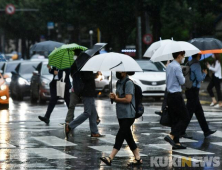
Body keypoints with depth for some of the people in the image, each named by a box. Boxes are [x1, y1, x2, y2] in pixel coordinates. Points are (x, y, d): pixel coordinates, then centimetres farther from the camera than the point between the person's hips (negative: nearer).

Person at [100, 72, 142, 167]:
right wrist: (114, 97, -3)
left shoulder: (128, 83, -13)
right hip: (121, 115, 9)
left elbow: (128, 99, -19)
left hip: (128, 115, -9)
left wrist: (116, 99, -7)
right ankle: (138, 158, 16)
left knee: (120, 136, -11)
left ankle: (110, 158, -17)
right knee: (128, 137, 11)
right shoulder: (119, 83, 15)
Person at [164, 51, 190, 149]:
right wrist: (184, 77, 7)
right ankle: (171, 136, -17)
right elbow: (182, 81, -13)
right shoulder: (177, 67, -15)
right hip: (176, 95, -9)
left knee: (174, 119, 10)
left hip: (170, 95, 9)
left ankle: (176, 142, 10)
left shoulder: (169, 66, 14)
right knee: (185, 118, -4)